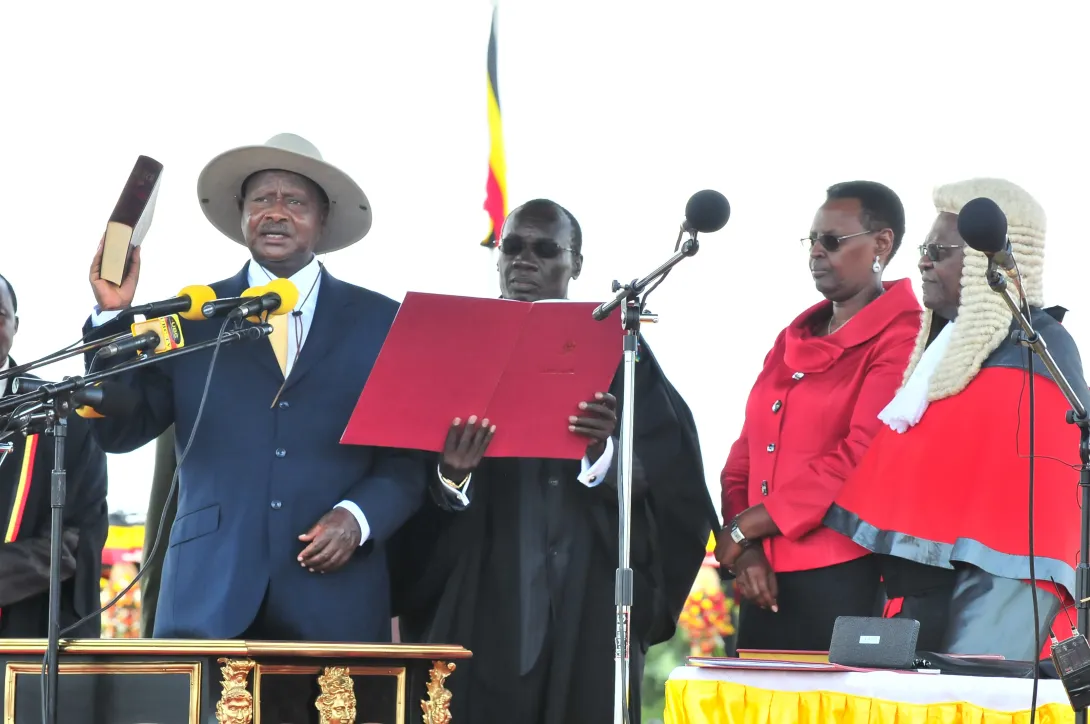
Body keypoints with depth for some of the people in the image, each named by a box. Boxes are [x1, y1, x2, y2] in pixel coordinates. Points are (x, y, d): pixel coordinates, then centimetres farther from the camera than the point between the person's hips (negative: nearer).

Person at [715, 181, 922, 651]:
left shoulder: (902, 340, -6)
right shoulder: (794, 339, 18)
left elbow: (862, 459, -16)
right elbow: (746, 454, 15)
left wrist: (743, 527, -10)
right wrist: (745, 550, -3)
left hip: (847, 582, -7)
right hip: (766, 581, 7)